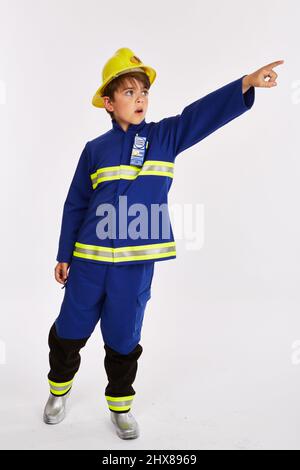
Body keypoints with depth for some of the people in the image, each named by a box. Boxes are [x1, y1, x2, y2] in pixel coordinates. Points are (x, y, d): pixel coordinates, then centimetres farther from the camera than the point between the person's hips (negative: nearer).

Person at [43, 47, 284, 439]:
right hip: (90, 258, 1)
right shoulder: (95, 149, 2)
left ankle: (120, 404, 35)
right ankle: (59, 389, 42)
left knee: (124, 337, 12)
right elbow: (75, 205, 6)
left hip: (137, 261, 0)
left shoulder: (165, 136, 2)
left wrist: (248, 82, -26)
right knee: (70, 330, 14)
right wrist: (64, 256, 8)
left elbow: (204, 112, -12)